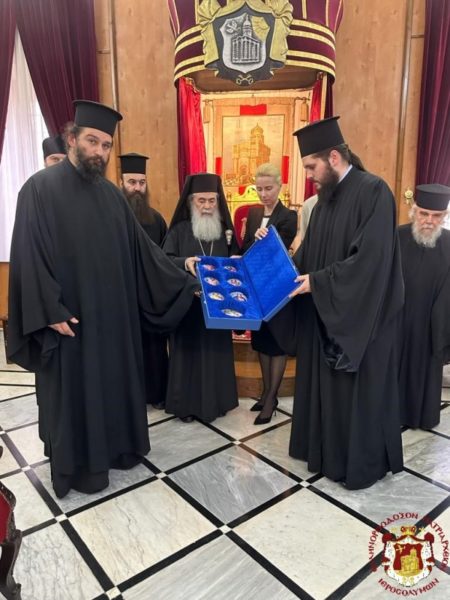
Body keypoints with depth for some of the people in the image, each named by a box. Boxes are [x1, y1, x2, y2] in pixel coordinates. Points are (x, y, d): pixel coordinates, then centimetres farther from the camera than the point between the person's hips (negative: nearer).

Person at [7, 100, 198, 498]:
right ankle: (77, 465, 27)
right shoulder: (40, 188, -9)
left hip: (114, 312, 6)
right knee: (74, 391, 8)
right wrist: (50, 311, -19)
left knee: (115, 382, 16)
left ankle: (115, 446, 36)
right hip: (69, 316, -5)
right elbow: (29, 255, -13)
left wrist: (185, 282, 6)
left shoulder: (111, 194, 8)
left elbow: (141, 248, 9)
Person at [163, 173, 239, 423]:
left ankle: (215, 401, 24)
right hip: (186, 303, -3)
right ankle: (185, 403, 18)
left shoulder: (225, 229, 8)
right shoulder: (179, 229, -2)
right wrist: (185, 262, -30)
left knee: (216, 350, 9)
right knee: (188, 350, 4)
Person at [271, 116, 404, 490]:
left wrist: (316, 282, -21)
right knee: (325, 385, 16)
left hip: (361, 316, -8)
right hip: (325, 314, 8)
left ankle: (364, 464, 25)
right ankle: (326, 450, 33)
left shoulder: (373, 191, -15)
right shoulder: (326, 198, 11)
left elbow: (370, 259, -23)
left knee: (359, 392, 5)